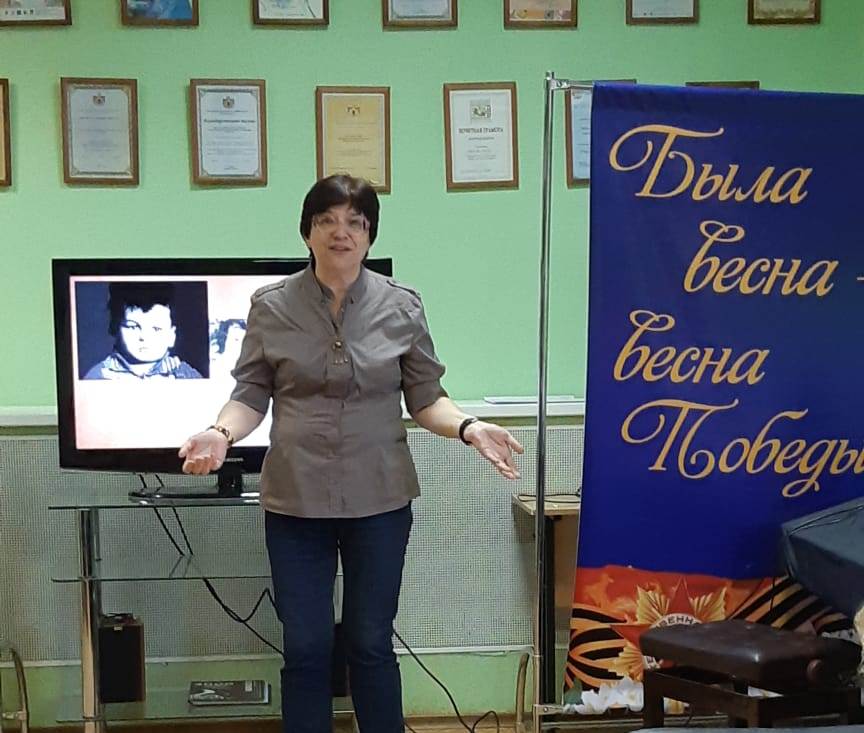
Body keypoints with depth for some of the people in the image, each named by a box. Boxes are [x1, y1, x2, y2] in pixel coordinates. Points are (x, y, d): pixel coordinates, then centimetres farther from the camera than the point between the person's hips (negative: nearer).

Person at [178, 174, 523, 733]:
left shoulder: (401, 306, -1)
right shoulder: (271, 306, -1)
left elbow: (425, 397, 3)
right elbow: (252, 393, 2)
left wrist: (469, 428, -15)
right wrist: (222, 433, -18)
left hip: (379, 499, 0)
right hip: (296, 500, 0)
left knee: (371, 644, 9)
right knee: (305, 649, 6)